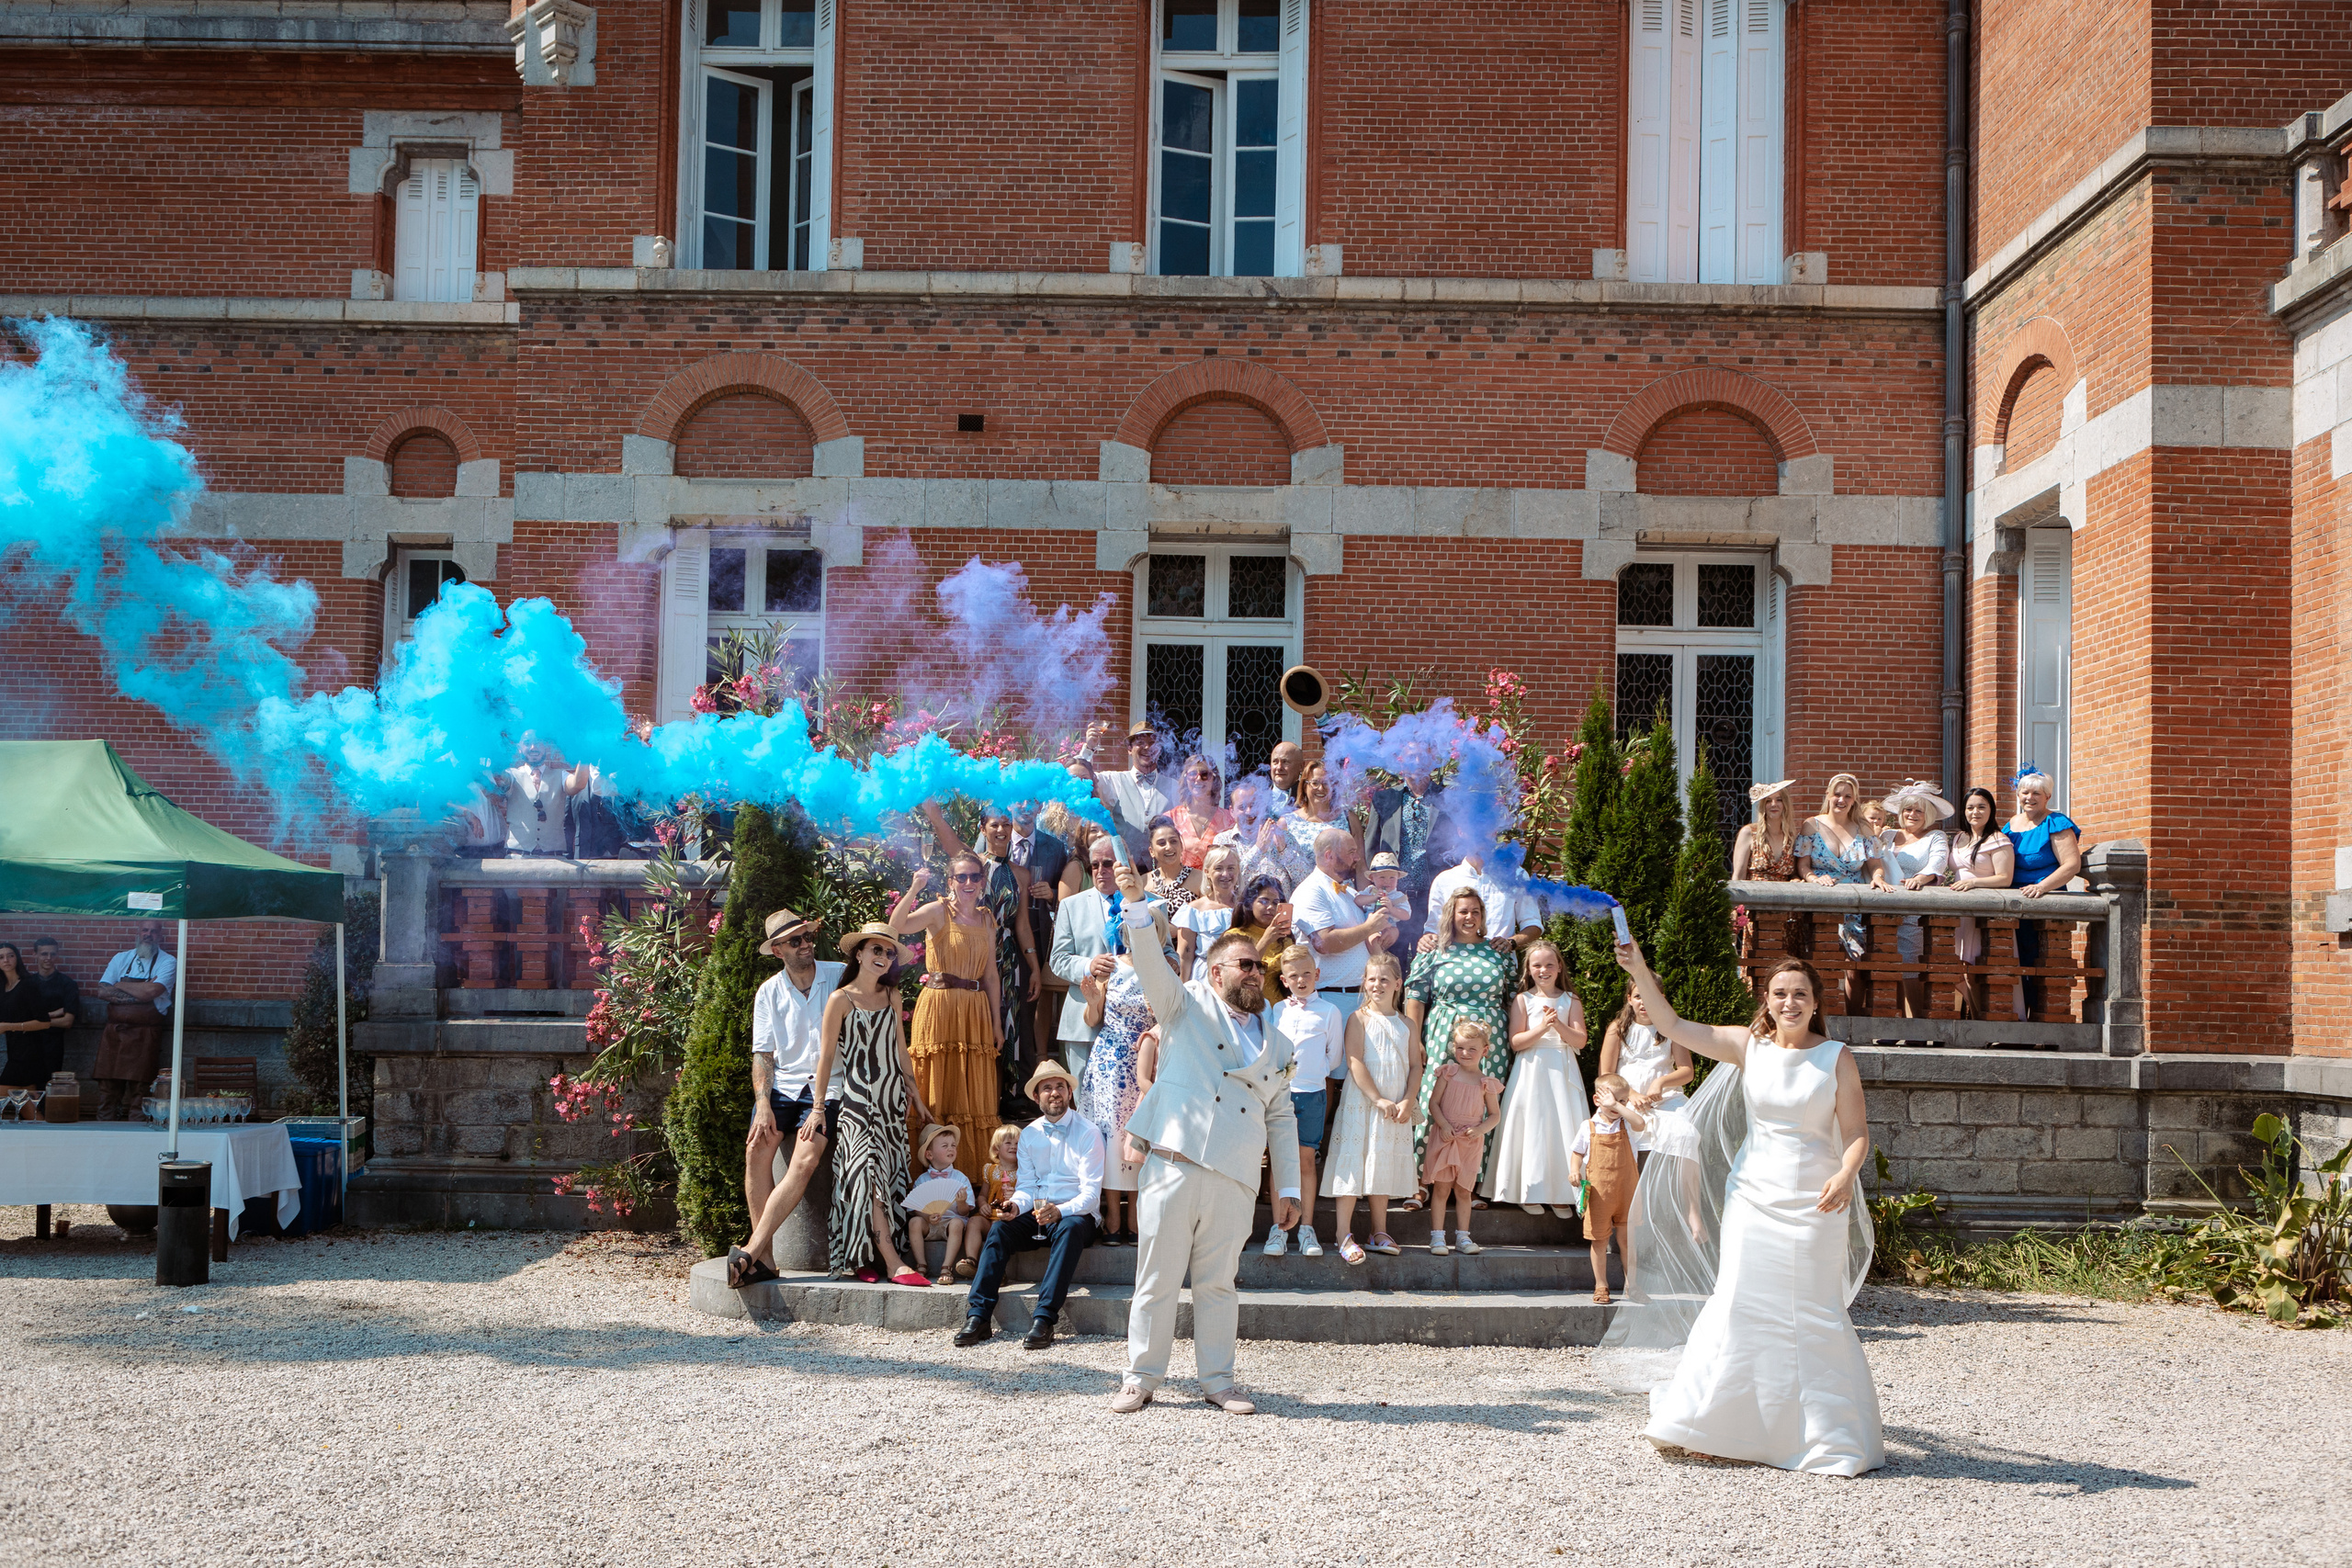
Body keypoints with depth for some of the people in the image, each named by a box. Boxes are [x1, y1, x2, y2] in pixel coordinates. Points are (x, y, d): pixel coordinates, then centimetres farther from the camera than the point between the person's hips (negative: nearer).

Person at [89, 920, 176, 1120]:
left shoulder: (168, 962, 2)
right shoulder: (121, 959, 14)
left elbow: (152, 991, -14)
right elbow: (102, 992, 2)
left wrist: (118, 986, -2)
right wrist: (139, 993, -9)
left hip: (144, 1035, -3)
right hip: (114, 1032, 3)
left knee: (137, 1085, -5)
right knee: (107, 1084, 0)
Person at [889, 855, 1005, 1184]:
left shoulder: (986, 919, 13)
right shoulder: (939, 911, -3)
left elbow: (990, 975, 14)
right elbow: (896, 927, -22)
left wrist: (997, 1024, 12)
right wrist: (914, 890, -34)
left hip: (976, 1010, 5)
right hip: (939, 1006, -5)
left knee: (975, 1098, 5)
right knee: (940, 1094, -3)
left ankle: (974, 1176, 11)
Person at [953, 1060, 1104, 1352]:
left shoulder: (1088, 1133, -5)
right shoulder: (1029, 1134, 11)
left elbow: (1091, 1193, -13)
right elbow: (1027, 1186, 7)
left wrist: (1060, 1211, -31)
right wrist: (1015, 1205, -17)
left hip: (1075, 1215, -4)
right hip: (1036, 1217, 4)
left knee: (1071, 1228, -38)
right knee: (1000, 1227, -24)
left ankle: (1043, 1319, -44)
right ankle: (978, 1317, -32)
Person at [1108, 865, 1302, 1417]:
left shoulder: (1277, 1046, 22)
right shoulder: (1188, 1006, 10)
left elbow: (1281, 1119, 21)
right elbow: (1151, 965, -6)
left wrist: (1289, 1189, 14)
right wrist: (1136, 904, -21)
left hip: (1236, 1179, 3)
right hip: (1174, 1163, -3)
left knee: (1218, 1283, 6)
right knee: (1157, 1278, 0)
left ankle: (1217, 1380, 16)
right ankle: (1141, 1377, 9)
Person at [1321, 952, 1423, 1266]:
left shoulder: (1406, 1024, 10)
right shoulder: (1359, 1018, -3)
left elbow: (1415, 1065, 7)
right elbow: (1355, 1062, -11)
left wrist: (1407, 1101, -8)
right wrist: (1378, 1099, -16)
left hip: (1396, 1107, 4)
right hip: (1361, 1102, -4)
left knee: (1385, 1164, 9)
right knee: (1354, 1162, -8)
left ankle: (1379, 1233, 16)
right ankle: (1344, 1234, -8)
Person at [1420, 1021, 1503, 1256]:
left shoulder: (1486, 1083, 3)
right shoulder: (1448, 1073, 2)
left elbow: (1495, 1115, 8)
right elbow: (1434, 1103, 0)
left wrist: (1480, 1129, -10)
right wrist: (1444, 1125, -14)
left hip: (1471, 1143, 1)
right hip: (1444, 1138, -1)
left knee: (1463, 1191, 8)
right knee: (1441, 1189, -2)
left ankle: (1463, 1237, 15)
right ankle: (1437, 1237, 1)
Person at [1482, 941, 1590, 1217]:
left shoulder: (1571, 1001, 7)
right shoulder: (1522, 1000, 2)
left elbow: (1580, 1041, -2)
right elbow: (1515, 1042, -5)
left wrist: (1559, 1025, -18)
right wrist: (1542, 1028, -19)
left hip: (1563, 1073, 2)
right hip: (1531, 1071, -1)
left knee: (1562, 1129, -1)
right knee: (1532, 1129, -3)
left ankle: (1561, 1194, 4)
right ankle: (1529, 1192, 5)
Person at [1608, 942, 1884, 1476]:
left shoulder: (1836, 1058, -3)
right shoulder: (1748, 1046, 3)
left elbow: (1857, 1133, -4)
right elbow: (1674, 1026, 0)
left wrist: (1846, 1175, -24)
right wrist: (1640, 971, -11)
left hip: (1814, 1202, -2)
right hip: (1753, 1195, 2)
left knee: (1814, 1315, -1)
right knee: (1741, 1306, 2)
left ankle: (1830, 1437, 12)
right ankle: (1731, 1429, 15)